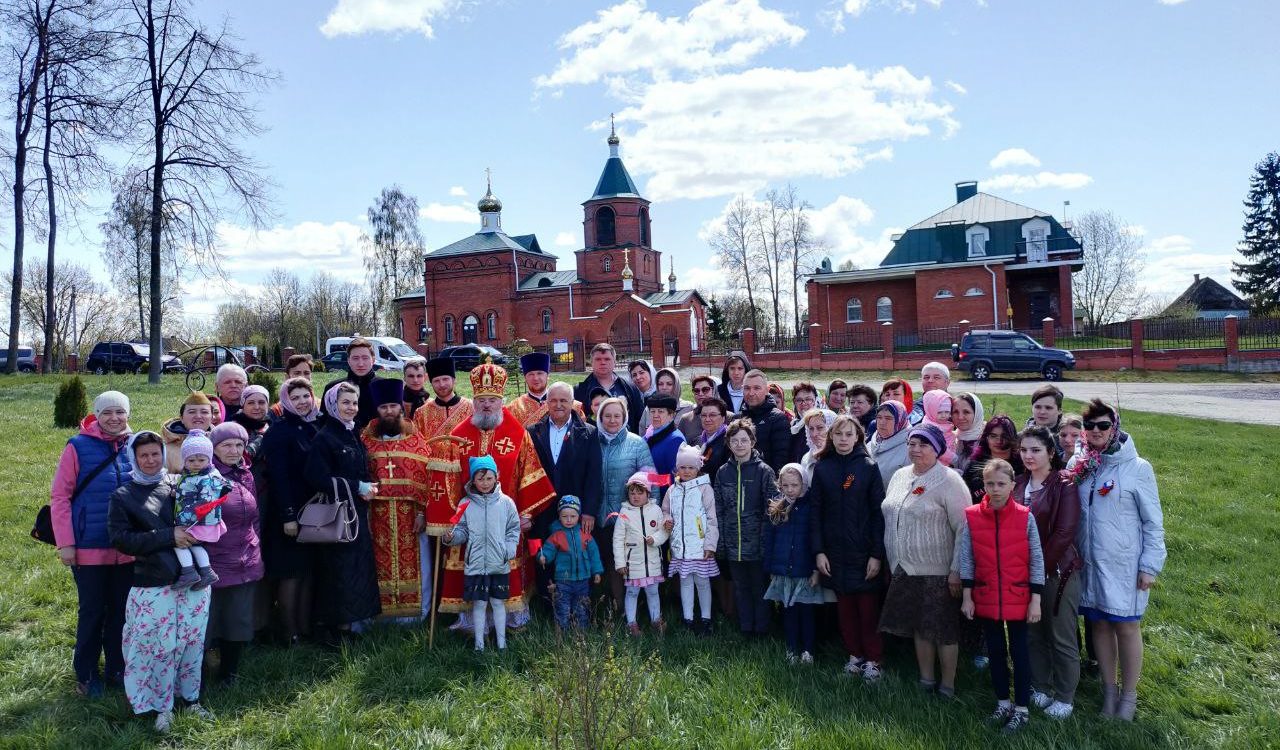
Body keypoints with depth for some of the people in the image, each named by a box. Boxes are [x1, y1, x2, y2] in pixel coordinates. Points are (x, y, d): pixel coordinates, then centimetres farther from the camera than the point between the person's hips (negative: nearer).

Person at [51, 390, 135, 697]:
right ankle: (86, 674, 24)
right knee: (92, 611, 8)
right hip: (89, 548, -3)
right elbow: (59, 496, -7)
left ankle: (117, 668, 28)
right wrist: (65, 543, -11)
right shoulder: (78, 447, -8)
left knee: (122, 610, 13)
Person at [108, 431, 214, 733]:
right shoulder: (123, 496, 2)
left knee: (193, 643, 9)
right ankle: (162, 707, 20)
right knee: (161, 647, 2)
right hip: (153, 585, -2)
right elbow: (121, 539, -8)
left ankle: (191, 699, 26)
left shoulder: (180, 486, 9)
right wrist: (169, 536, -16)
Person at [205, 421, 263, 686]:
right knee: (205, 624, 2)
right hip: (213, 563, -6)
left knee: (240, 624, 13)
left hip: (247, 564, 6)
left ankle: (229, 674, 28)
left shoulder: (246, 475, 9)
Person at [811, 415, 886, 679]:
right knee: (844, 606, 10)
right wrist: (818, 551, -2)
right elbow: (816, 512, 4)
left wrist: (877, 554, -10)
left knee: (868, 607, 3)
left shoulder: (869, 467, -3)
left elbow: (878, 512, -6)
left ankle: (872, 659, 16)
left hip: (864, 551, -2)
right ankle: (854, 654, 25)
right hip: (835, 551, 2)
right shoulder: (822, 468, 3)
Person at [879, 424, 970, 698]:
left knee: (943, 630, 4)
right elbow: (889, 518, 17)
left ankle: (947, 685, 19)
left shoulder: (949, 481, -12)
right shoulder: (900, 476, 9)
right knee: (919, 626, 16)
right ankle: (926, 681, 30)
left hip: (938, 572, -6)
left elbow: (964, 528, -15)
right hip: (904, 570, 6)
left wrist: (957, 570, -17)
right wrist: (892, 562, 16)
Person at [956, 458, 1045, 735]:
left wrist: (1035, 600, -5)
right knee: (995, 650, 15)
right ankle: (1003, 702, 30)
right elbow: (966, 559, -1)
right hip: (986, 598, 2)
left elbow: (1036, 561, -4)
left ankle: (1022, 709, 21)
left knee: (1019, 651, 8)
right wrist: (967, 597, 0)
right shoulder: (971, 517, -6)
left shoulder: (1025, 517, -9)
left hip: (1018, 599, -2)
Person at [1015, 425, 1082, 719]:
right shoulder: (1018, 483, 7)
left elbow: (1064, 533, -15)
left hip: (1057, 571, -5)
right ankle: (1040, 688, 30)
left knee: (1062, 638, 6)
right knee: (1033, 634, 14)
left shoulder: (1064, 485, -10)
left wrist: (1042, 566, -14)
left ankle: (1065, 697, 20)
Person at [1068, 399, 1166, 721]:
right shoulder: (1078, 465, 2)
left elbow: (1153, 521, -5)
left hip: (1124, 562, -3)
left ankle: (1129, 695, 21)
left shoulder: (1136, 467, -8)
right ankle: (1109, 689, 27)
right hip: (1089, 560, 3)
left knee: (1126, 626, 5)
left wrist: (1150, 566, -7)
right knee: (1100, 623, 12)